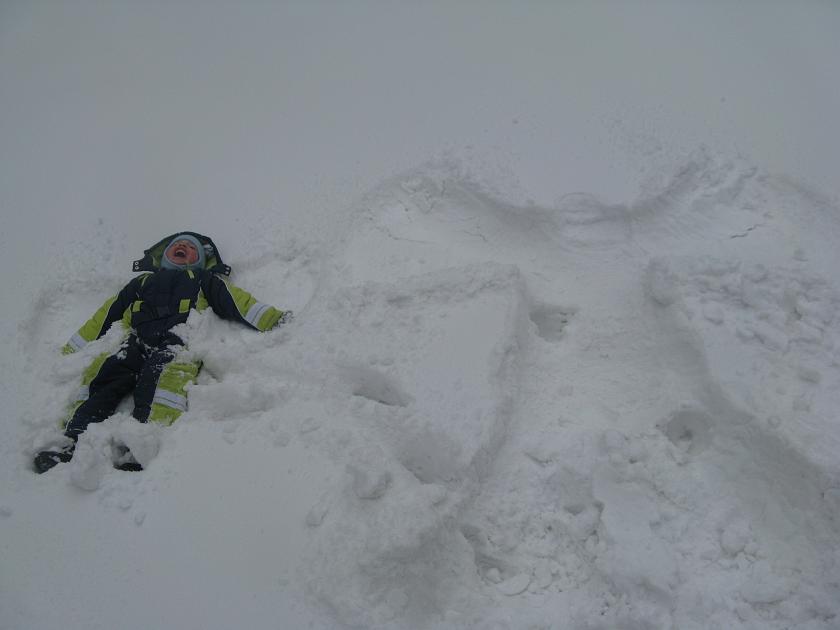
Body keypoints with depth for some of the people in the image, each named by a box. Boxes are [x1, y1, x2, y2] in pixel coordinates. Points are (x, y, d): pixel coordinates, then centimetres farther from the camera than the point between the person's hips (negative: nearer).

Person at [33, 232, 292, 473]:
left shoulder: (205, 280, 36)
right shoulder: (141, 282, 42)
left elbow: (237, 302, 21)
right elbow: (107, 314, 37)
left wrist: (274, 319, 4)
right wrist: (71, 349, 29)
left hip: (180, 338, -3)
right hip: (134, 342, 3)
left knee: (170, 373, -38)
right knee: (100, 372, -29)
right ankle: (74, 443, -44)